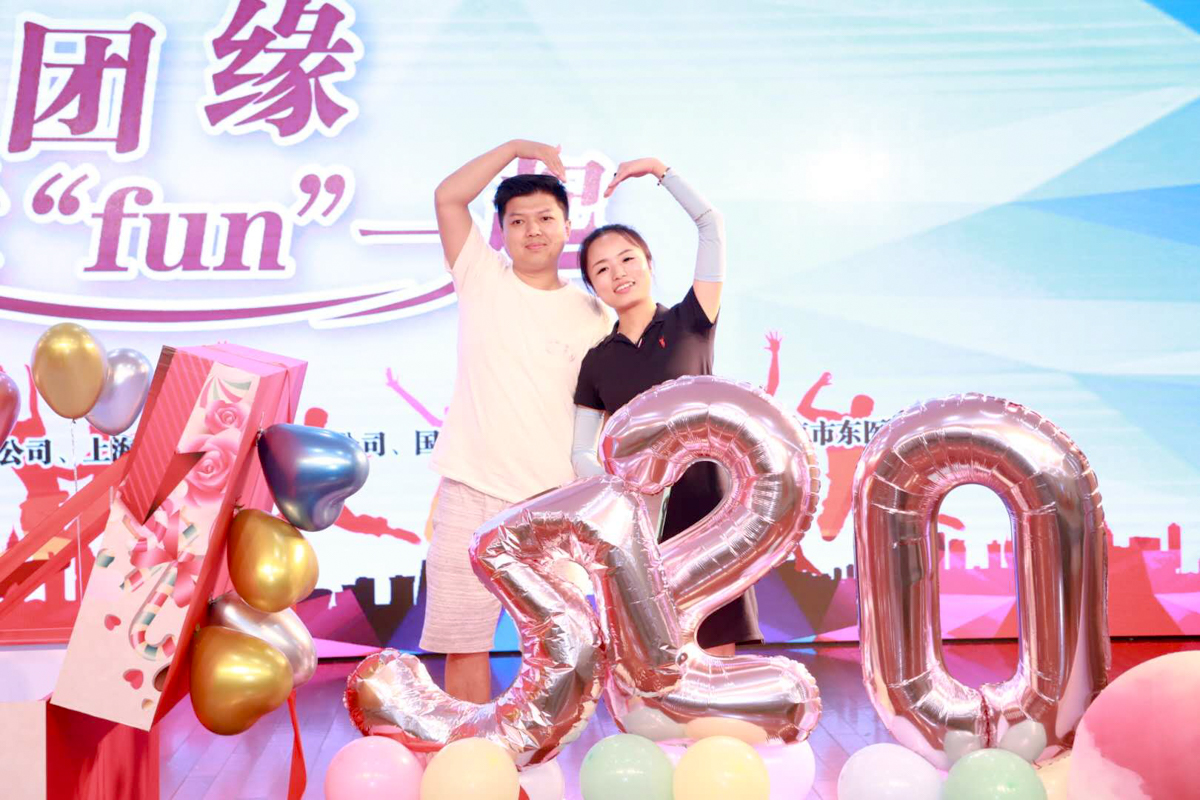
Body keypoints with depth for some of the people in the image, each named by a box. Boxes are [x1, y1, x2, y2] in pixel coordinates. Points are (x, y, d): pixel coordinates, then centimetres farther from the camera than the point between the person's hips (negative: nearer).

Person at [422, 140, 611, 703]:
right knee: (463, 643, 2)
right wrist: (516, 147, 1)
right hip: (472, 490, 0)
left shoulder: (590, 315, 8)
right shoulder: (482, 279, 7)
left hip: (553, 500, 1)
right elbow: (448, 196, -4)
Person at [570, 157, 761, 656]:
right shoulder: (597, 362, 10)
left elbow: (711, 224, -3)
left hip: (704, 507, -2)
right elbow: (581, 453, 10)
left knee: (715, 655, -2)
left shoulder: (690, 324, 3)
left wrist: (659, 169, 0)